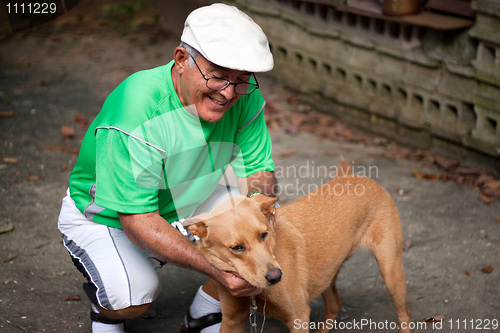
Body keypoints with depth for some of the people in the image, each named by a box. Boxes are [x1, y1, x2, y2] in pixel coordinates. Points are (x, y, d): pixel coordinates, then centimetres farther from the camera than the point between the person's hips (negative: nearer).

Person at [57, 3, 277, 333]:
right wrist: (216, 267, -46)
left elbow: (260, 170, -9)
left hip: (188, 204, 6)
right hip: (108, 217, -5)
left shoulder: (245, 96, -18)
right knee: (134, 297, -32)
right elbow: (137, 221, -36)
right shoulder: (135, 110, -36)